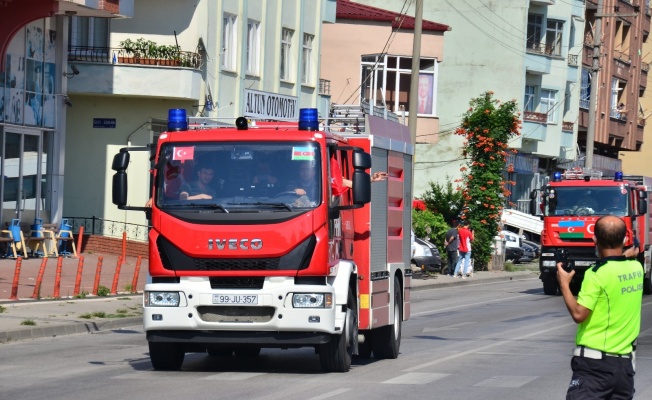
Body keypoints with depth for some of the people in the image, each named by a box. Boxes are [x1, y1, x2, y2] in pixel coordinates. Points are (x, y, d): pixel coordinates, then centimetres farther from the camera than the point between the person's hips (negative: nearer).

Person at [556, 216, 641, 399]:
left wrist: (564, 285, -6)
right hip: (625, 361, 6)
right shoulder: (636, 268, 4)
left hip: (595, 363, -6)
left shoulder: (597, 275, -15)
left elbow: (579, 314, -18)